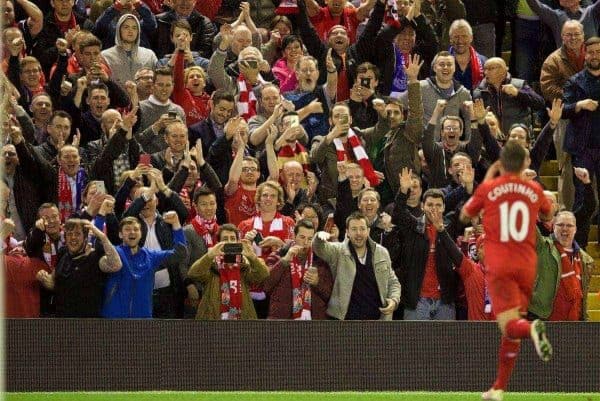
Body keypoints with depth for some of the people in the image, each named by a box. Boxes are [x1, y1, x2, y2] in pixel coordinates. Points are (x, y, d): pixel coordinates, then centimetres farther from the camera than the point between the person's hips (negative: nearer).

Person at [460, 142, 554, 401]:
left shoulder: (488, 189, 0)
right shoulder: (534, 190, 7)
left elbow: (464, 216, 17)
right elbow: (547, 215, 28)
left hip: (499, 267, -3)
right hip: (527, 266, 3)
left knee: (510, 325, -13)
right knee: (511, 332, 14)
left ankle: (532, 329, -47)